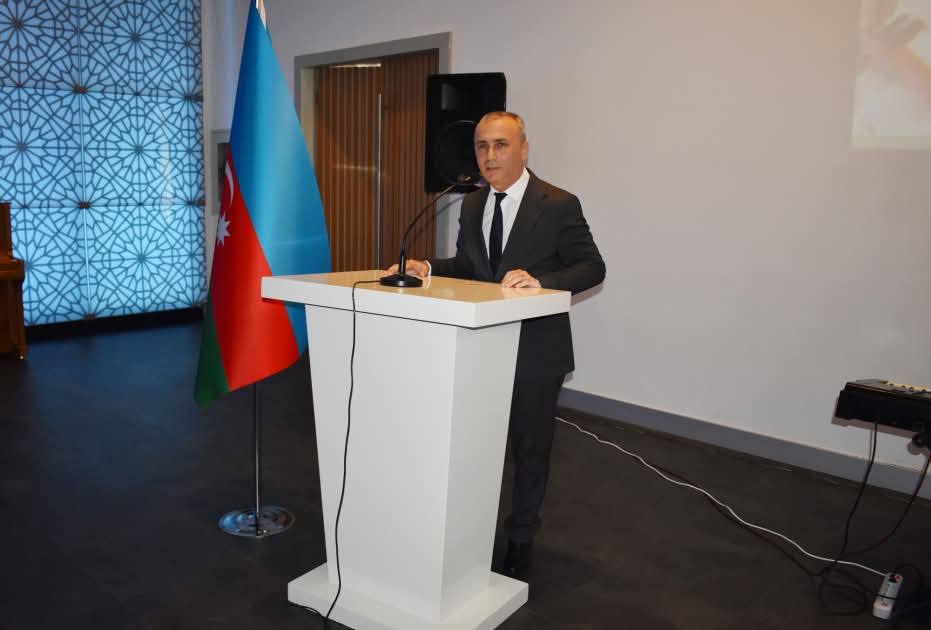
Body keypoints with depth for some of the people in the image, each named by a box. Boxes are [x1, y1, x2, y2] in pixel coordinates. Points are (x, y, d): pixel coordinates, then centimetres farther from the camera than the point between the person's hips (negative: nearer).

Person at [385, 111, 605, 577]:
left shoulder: (558, 205, -12)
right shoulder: (472, 204, 7)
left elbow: (592, 267, -12)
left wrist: (540, 281, -28)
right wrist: (428, 268, -5)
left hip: (535, 350, -5)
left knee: (529, 447, 11)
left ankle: (520, 539, 33)